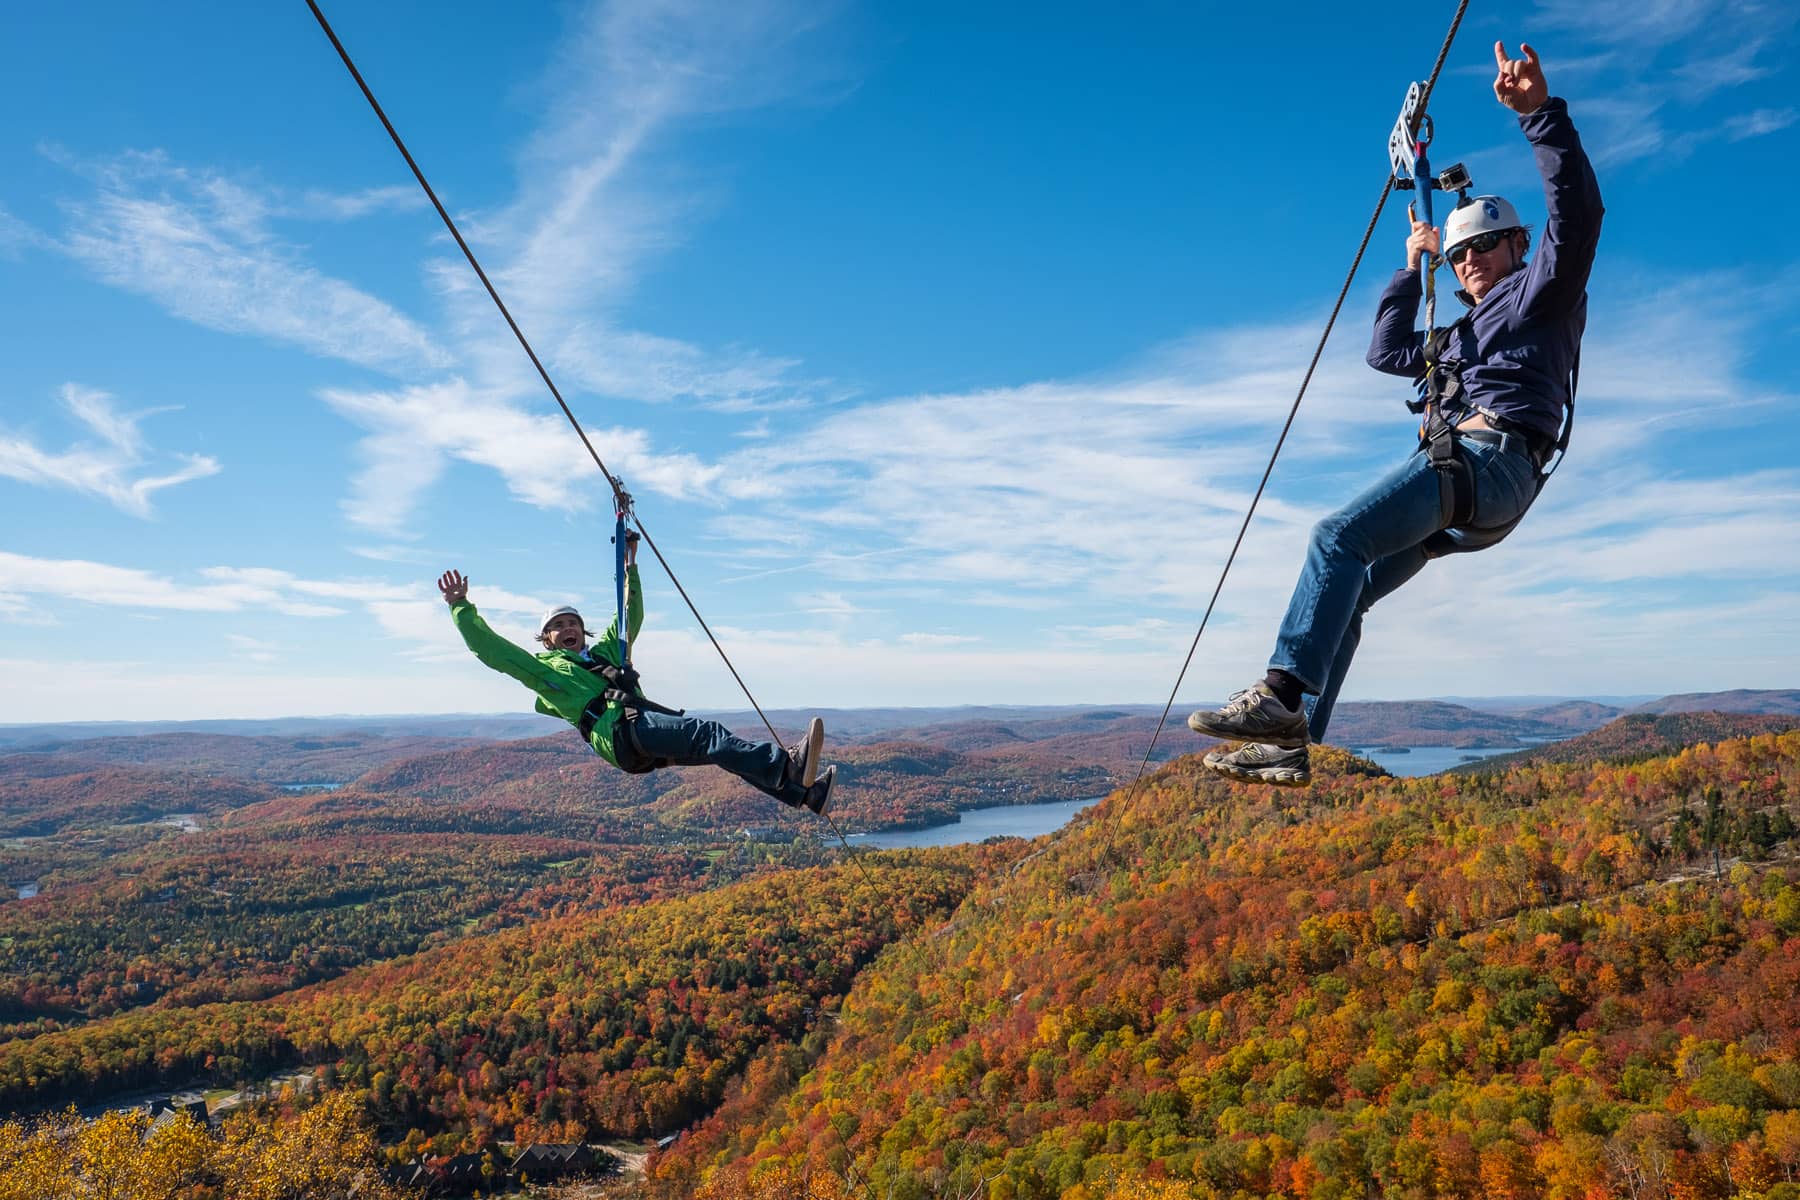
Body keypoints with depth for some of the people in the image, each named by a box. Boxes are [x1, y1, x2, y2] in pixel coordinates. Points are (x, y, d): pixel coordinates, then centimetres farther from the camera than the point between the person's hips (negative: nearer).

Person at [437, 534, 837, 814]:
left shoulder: (605, 651, 37)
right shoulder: (542, 667, 23)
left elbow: (631, 617, 43)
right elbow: (487, 646, 19)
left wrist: (630, 567, 41)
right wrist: (461, 607, 17)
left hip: (649, 732, 8)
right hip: (617, 728, -7)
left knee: (722, 750, -11)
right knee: (707, 732, -31)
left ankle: (806, 793, -21)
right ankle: (787, 763, -49)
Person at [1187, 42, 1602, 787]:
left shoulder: (1543, 293, 11)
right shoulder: (1464, 333, 35)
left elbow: (1578, 210, -6)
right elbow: (1386, 353, 43)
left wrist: (1541, 114, -16)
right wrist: (1412, 269, 40)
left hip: (1493, 458, -9)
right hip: (1461, 477, 9)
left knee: (1340, 535, -28)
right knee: (1345, 592, -2)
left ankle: (1281, 698, -40)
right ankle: (1288, 746, -8)